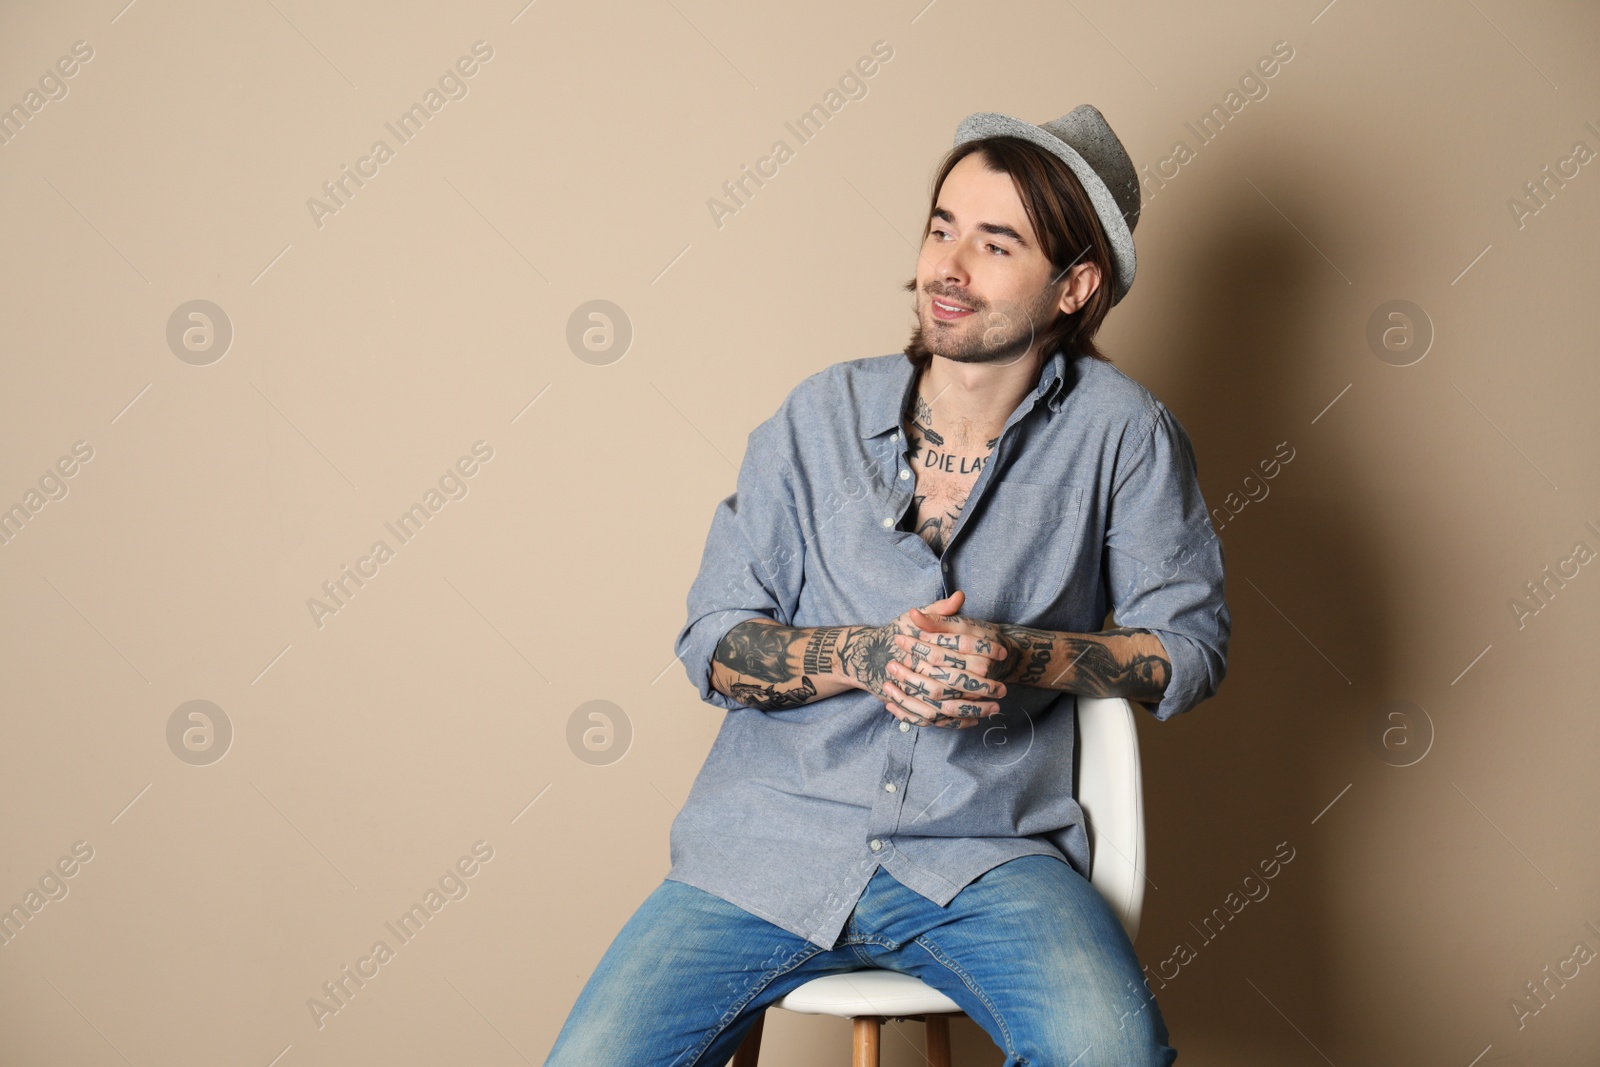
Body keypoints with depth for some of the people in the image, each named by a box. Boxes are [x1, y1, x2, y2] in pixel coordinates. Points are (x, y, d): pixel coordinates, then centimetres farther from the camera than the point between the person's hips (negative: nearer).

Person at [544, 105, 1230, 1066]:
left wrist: (1023, 657, -14)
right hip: (773, 846, 2)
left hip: (985, 856, -1)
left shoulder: (1118, 432, 0)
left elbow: (1192, 644, 4)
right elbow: (714, 644, 5)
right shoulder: (821, 417, 5)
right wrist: (869, 657, -14)